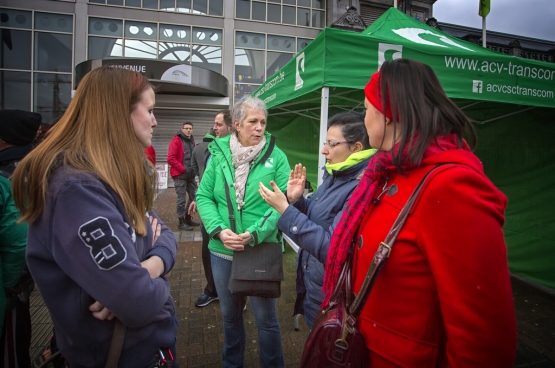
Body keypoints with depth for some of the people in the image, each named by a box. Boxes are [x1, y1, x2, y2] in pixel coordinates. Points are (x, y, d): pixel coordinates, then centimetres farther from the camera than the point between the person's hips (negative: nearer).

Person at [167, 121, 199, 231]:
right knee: (182, 199, -3)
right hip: (180, 175, -7)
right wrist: (183, 169, -17)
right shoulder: (176, 141, -7)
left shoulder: (192, 142, 15)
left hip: (191, 175, 7)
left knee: (194, 197, 11)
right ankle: (181, 222, 8)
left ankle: (188, 218, 25)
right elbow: (170, 159, -15)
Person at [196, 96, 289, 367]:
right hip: (222, 251, 3)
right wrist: (219, 230, -16)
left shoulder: (276, 157, -8)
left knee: (266, 319, 13)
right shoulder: (219, 154, -1)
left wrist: (255, 235, -24)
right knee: (230, 315, 23)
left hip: (262, 251, -2)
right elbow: (204, 196, -1)